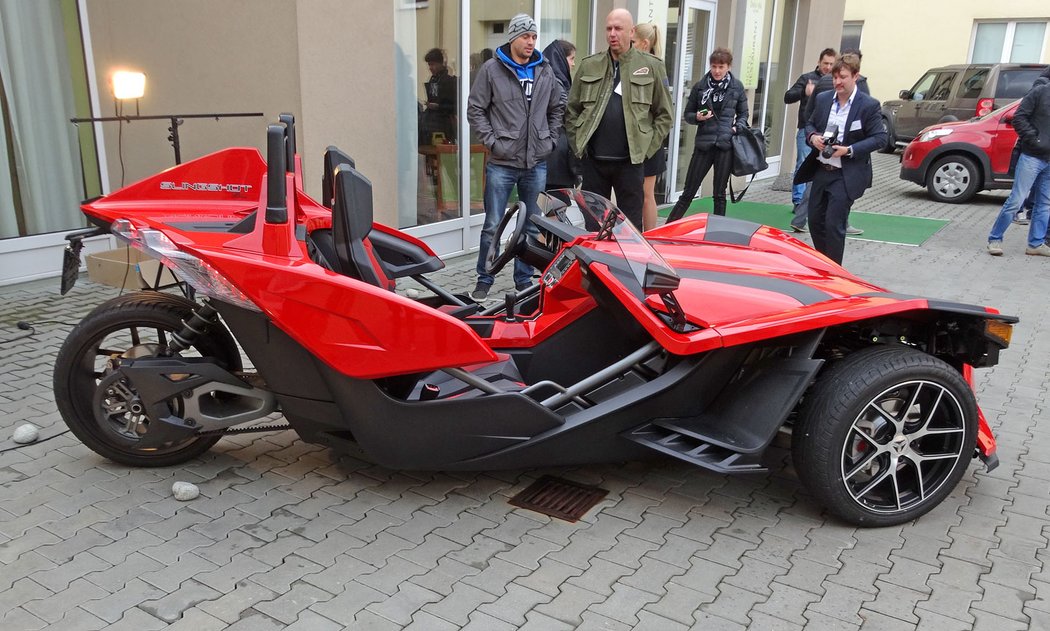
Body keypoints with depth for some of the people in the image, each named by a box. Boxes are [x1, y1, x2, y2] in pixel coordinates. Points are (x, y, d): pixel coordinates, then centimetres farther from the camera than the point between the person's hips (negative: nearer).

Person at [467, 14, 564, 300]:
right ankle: (484, 280, 14)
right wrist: (492, 141, -8)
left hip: (537, 163, 4)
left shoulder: (545, 70, 8)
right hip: (502, 163, -4)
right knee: (493, 226, 1)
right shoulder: (491, 69, -3)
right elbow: (475, 110, -1)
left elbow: (557, 108, 18)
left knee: (532, 226, 11)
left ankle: (524, 279, 23)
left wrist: (550, 139, 8)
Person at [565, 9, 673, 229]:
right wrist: (578, 145, 5)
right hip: (593, 161, 2)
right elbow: (571, 110, 13)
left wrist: (646, 148, -2)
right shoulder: (589, 66, 7)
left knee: (630, 225, 4)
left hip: (630, 161, -2)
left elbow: (664, 115, 5)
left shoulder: (651, 66, 2)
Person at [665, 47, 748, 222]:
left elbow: (743, 113, 15)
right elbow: (688, 114, 9)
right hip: (703, 144, 0)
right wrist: (697, 117, -12)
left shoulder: (736, 87, 5)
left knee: (719, 194, 6)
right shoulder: (700, 86, 3)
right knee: (688, 192, 1)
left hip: (726, 144, 0)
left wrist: (738, 127, -5)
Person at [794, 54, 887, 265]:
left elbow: (880, 138, -10)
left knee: (834, 224, -8)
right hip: (821, 170, 6)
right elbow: (810, 123, 18)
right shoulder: (823, 99, 6)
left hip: (846, 176, -6)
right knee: (815, 220, 12)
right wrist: (812, 137, -6)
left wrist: (849, 150, -20)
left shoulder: (869, 105, -9)